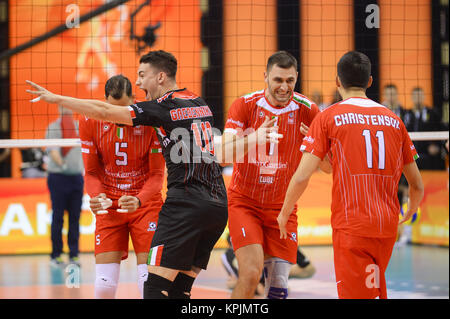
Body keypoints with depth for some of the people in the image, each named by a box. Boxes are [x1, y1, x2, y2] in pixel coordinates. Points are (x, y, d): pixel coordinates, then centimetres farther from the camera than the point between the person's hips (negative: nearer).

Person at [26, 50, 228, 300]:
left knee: (156, 286, -9)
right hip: (218, 206, 8)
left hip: (186, 204, -8)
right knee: (179, 289, 9)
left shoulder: (162, 108, -5)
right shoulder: (201, 104, 17)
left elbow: (104, 112, -6)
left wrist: (55, 98, 1)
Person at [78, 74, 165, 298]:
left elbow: (157, 174, -8)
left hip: (145, 204, -1)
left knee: (149, 282, -11)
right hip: (109, 206, 2)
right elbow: (92, 172, 2)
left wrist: (139, 200, -27)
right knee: (104, 285, -7)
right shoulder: (91, 122, -7)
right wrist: (96, 196, -20)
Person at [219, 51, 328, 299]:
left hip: (282, 207, 2)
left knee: (278, 286, -3)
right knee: (251, 273, -19)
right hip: (243, 202, -2)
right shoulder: (245, 105, -8)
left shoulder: (307, 110, -5)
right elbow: (223, 155, -18)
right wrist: (254, 138, -36)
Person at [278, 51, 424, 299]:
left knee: (356, 295, -5)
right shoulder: (393, 120, 11)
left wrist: (284, 213, 10)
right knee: (376, 291, 20)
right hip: (388, 227, 4)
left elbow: (302, 177, -7)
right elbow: (417, 185, 15)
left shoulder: (329, 117, 0)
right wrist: (411, 211, 36)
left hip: (350, 227, -4)